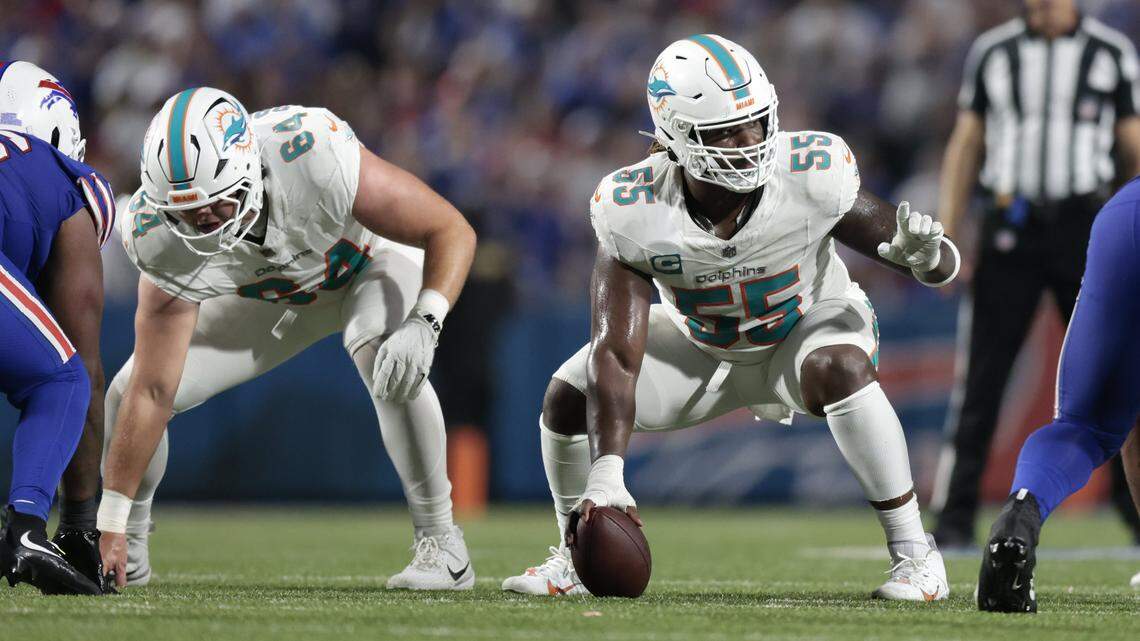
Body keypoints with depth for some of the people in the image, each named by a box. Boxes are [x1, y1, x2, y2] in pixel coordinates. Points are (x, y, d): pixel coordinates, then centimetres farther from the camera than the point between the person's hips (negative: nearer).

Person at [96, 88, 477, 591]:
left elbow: (453, 231, -32)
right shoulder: (163, 242, -31)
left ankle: (439, 542, -20)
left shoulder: (313, 158, -42)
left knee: (387, 357, -37)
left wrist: (424, 323, -49)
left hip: (368, 262, -3)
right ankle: (129, 550, 19)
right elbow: (153, 393, -23)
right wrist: (111, 522, -23)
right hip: (270, 295, 3)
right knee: (126, 393, -9)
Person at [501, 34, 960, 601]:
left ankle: (914, 554, -26)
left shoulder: (812, 178, -32)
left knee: (839, 368, -37)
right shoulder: (635, 212, -30)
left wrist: (924, 255, -48)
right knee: (568, 399, -14)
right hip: (700, 345, 2)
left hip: (807, 325, -2)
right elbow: (616, 352, -30)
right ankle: (576, 560, 13)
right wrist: (606, 473, -41)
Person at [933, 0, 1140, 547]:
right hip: (1010, 230, 1)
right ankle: (955, 517, 2)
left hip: (1085, 231, -1)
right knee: (981, 377, -2)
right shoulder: (992, 51, 8)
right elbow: (964, 148, 12)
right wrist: (946, 239, 6)